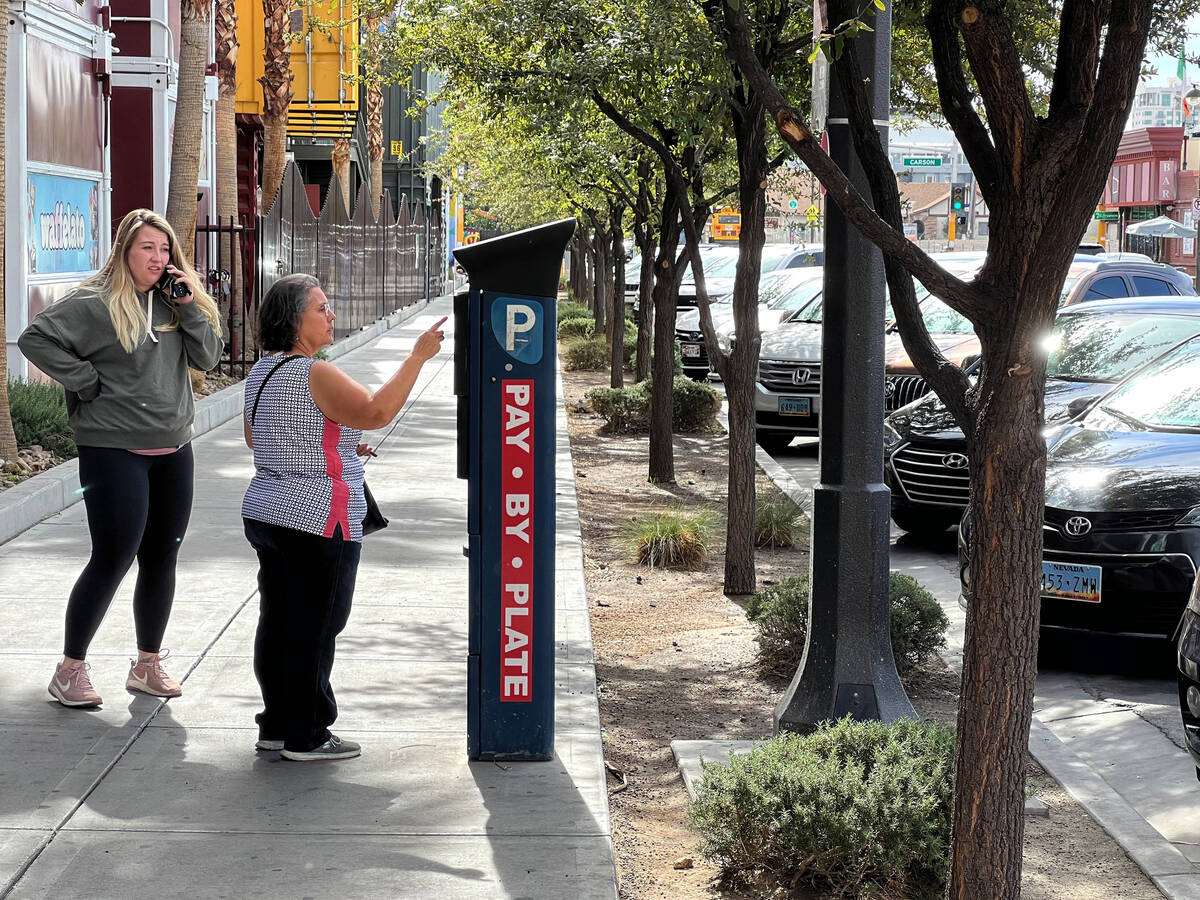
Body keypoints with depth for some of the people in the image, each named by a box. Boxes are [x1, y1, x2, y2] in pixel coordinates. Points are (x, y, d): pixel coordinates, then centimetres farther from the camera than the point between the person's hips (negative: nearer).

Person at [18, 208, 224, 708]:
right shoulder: (95, 304, -10)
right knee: (112, 558, -6)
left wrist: (189, 306, -7)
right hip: (114, 450, -6)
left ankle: (148, 663, 25)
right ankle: (70, 670, 6)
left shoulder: (175, 301, 10)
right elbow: (35, 339, -15)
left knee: (162, 559, 11)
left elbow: (209, 356, 6)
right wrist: (88, 382, -14)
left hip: (173, 450, 7)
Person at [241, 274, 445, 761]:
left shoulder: (263, 371, 12)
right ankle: (306, 735, 5)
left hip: (266, 515, 9)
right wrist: (417, 357, -22)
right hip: (317, 523, -9)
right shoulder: (315, 375, -18)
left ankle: (276, 725, 22)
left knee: (278, 623, 14)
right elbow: (377, 411, -28)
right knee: (313, 628, -1)